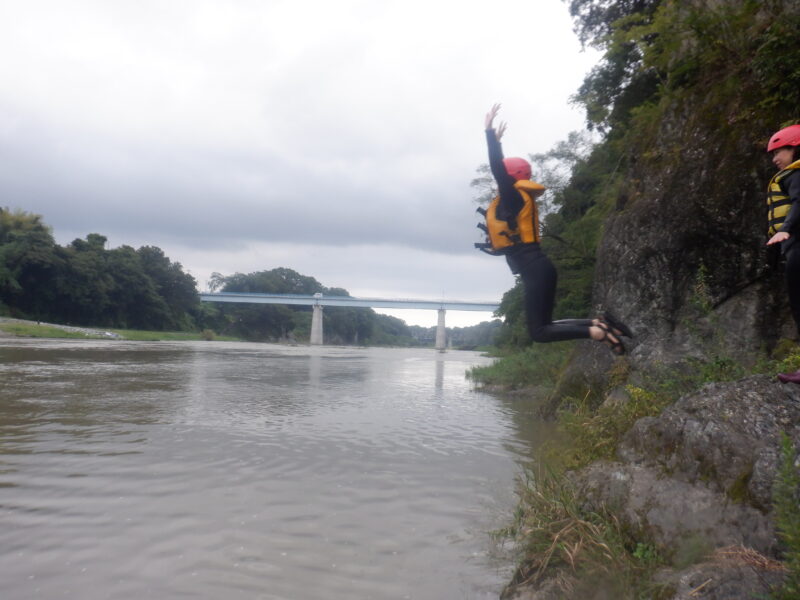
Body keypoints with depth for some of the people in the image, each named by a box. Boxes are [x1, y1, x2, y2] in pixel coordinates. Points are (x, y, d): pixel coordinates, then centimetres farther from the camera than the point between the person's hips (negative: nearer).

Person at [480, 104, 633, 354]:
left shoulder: (513, 196, -4)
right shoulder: (516, 198, 20)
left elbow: (498, 168, -16)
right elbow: (503, 168, 34)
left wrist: (489, 131, -11)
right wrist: (496, 139, 40)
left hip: (536, 271, -9)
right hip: (537, 269, 9)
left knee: (539, 331, -10)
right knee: (542, 326, 11)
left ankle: (598, 332, -16)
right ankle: (599, 323, 4)